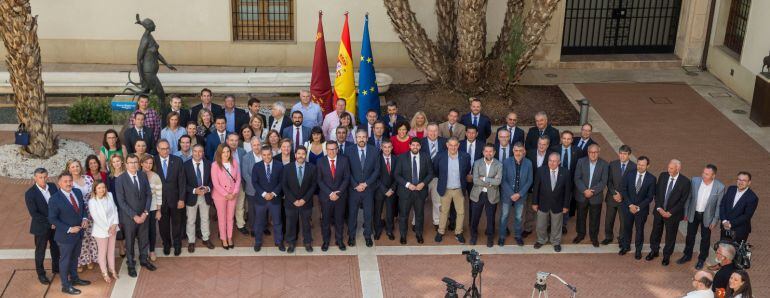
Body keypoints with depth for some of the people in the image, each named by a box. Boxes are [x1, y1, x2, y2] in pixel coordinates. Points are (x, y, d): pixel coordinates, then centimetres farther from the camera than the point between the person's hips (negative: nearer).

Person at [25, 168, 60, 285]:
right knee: (40, 251, 11)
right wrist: (49, 222, -22)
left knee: (56, 248, 20)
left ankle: (56, 268, 41)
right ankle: (41, 274, 27)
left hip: (55, 225, 4)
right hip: (41, 227, -4)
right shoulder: (30, 193, -19)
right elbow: (34, 214, -20)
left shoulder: (52, 186, -5)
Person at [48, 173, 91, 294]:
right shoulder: (54, 199, -22)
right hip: (65, 235, -6)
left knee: (74, 257, 24)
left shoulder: (78, 192, -3)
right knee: (65, 260, 10)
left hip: (79, 232, 6)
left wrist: (85, 218, -7)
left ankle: (74, 278, 42)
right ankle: (65, 285, 24)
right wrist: (69, 229, -21)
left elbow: (83, 207, 12)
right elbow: (52, 219, -18)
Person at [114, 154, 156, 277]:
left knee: (144, 239, 17)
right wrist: (134, 216, -17)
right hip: (129, 217, -4)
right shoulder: (120, 179, -14)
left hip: (143, 215, 4)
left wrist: (145, 213, -9)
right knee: (130, 241, 12)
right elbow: (121, 201, -15)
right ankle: (131, 264, 29)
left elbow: (149, 194, 1)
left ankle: (144, 260, 37)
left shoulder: (143, 175, -1)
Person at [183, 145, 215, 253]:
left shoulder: (208, 164, -3)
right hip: (192, 196, -2)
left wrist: (208, 188, -16)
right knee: (191, 221, 10)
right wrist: (194, 190, -22)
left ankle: (205, 239, 32)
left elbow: (212, 179, 3)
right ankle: (191, 242, 23)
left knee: (205, 219, 16)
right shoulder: (186, 165, -11)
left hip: (205, 196, 2)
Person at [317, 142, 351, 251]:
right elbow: (319, 180, -5)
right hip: (325, 196, -1)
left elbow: (347, 178, -4)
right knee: (325, 220, 9)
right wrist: (330, 193, -14)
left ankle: (339, 240, 28)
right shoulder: (321, 162, -5)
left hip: (340, 196, 1)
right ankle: (326, 241, 25)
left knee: (339, 219, 12)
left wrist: (338, 193, -13)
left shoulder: (344, 160, -4)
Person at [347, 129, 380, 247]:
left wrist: (366, 183, -10)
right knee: (352, 212, 9)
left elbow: (377, 170, -2)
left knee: (368, 213, 10)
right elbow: (348, 171, -4)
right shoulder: (350, 151, -7)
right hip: (354, 188, -1)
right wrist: (355, 185, -12)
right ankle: (351, 235, 24)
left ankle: (368, 235, 25)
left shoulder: (373, 151, -4)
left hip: (369, 188, 1)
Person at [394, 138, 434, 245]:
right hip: (405, 191, -1)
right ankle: (403, 235, 24)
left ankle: (419, 234, 31)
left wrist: (423, 183, -12)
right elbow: (397, 175, -5)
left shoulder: (426, 158, -1)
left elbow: (430, 173, 4)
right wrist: (407, 184, -17)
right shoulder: (402, 158, -6)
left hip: (421, 190, 1)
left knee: (419, 214, 13)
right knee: (403, 215, 6)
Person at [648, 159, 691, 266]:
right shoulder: (663, 176, -6)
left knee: (670, 236, 13)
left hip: (673, 213, -3)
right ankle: (654, 251, 39)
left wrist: (670, 212, -15)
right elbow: (657, 193, 0)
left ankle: (666, 256, 31)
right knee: (656, 232, 17)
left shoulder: (685, 182, -17)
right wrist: (659, 208, -9)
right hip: (659, 211, 3)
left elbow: (683, 201, -13)